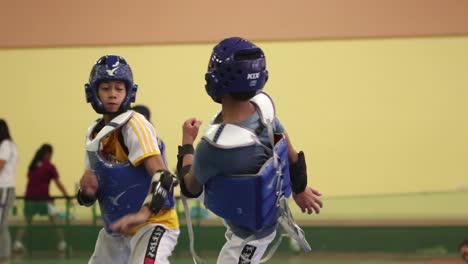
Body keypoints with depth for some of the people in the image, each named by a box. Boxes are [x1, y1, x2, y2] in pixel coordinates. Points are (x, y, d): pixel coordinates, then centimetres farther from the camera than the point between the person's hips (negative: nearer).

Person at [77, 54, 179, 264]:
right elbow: (89, 197, 14)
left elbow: (162, 175, -25)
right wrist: (86, 190, -10)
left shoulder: (134, 125, -13)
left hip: (152, 223, -8)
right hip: (115, 230, 8)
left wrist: (145, 213, -39)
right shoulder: (94, 133, 9)